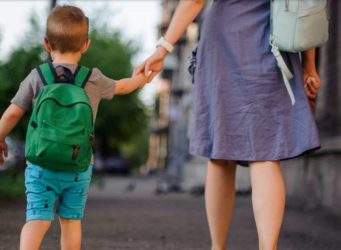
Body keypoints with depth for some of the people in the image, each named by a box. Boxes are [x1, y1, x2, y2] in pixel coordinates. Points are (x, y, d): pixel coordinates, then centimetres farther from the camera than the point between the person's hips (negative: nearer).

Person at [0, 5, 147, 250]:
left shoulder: (36, 78, -4)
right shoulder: (94, 80, 3)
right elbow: (120, 87, 23)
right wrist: (140, 79, 45)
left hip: (41, 164, -2)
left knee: (37, 220, -7)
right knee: (71, 220, 14)